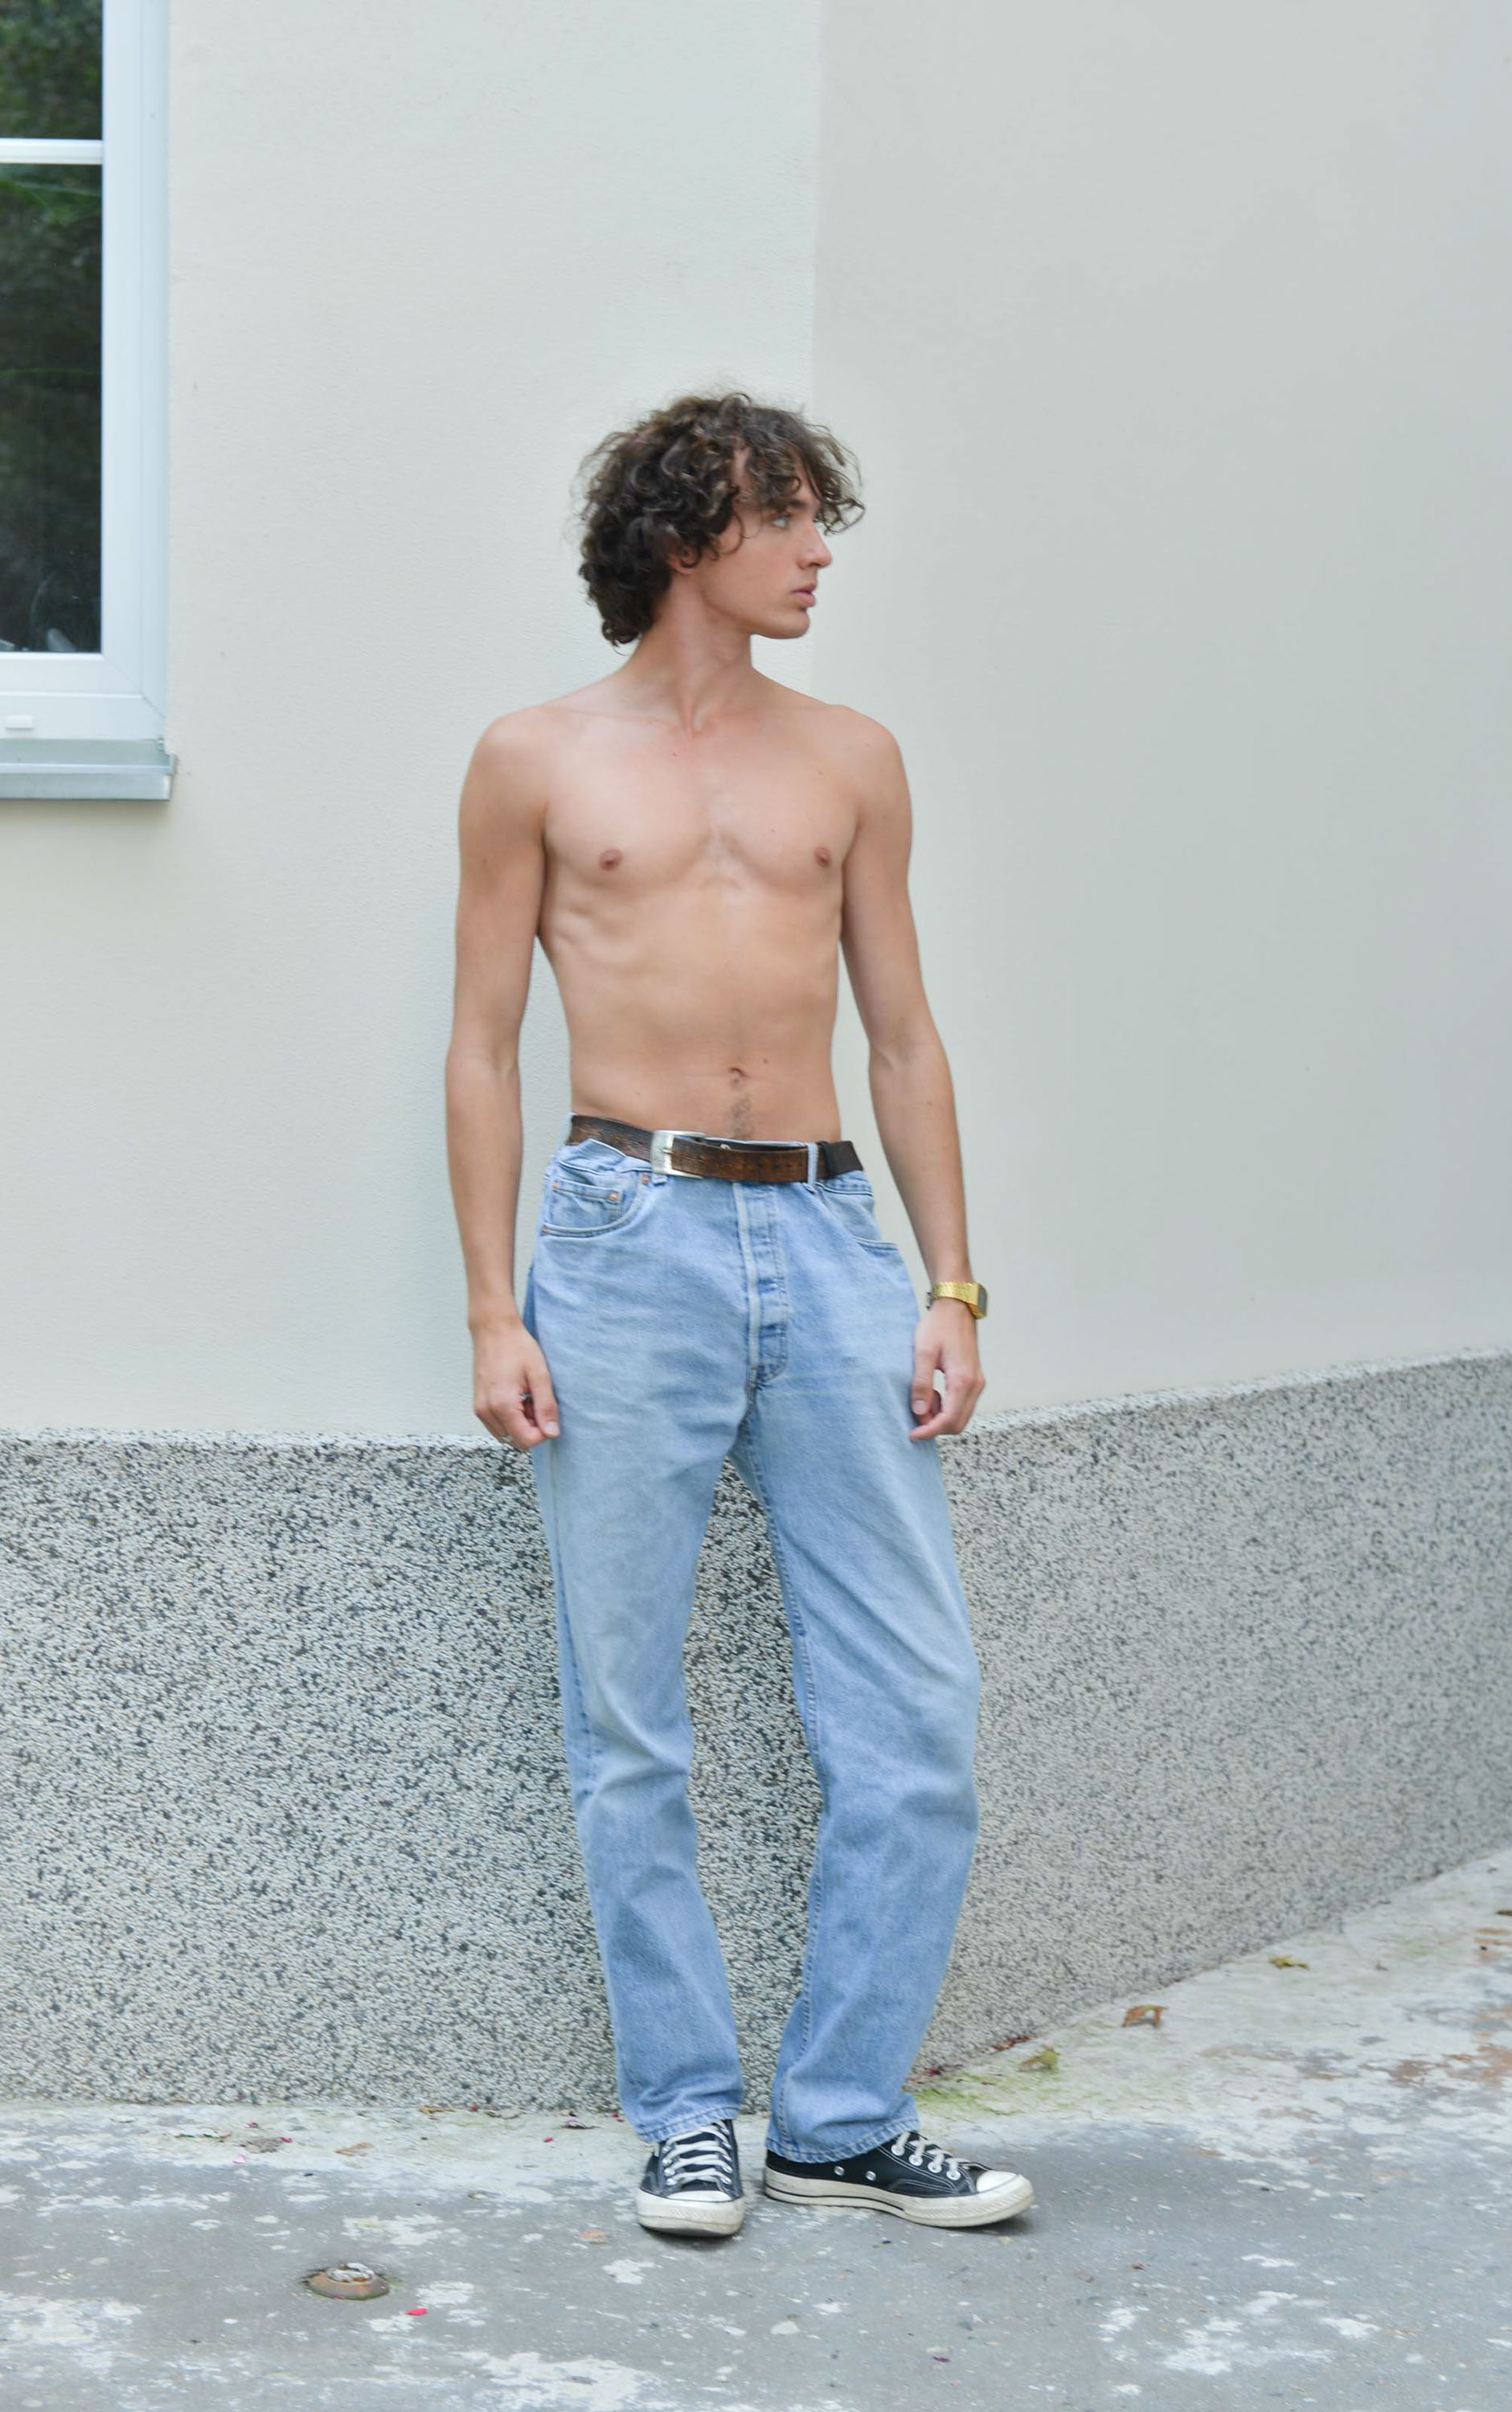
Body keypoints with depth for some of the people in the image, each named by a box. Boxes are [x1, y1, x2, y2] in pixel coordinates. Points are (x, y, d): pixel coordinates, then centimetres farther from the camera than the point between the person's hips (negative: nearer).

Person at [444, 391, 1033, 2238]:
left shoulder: (851, 760, 14)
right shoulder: (538, 762, 7)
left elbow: (904, 1036, 14)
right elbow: (483, 1048, 5)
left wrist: (952, 1288, 6)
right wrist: (491, 1312, -3)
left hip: (828, 1237, 3)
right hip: (628, 1240, -2)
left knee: (918, 1711, -1)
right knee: (628, 1726, 2)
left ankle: (843, 2119, 12)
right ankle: (687, 2116, 16)